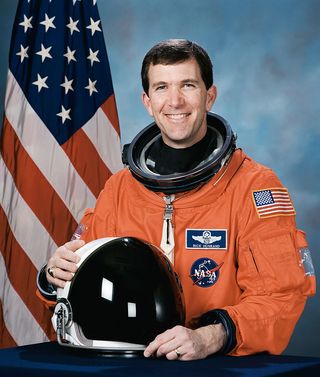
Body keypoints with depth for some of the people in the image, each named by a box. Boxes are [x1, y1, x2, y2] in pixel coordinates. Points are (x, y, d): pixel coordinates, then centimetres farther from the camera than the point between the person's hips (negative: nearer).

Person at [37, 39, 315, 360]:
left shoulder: (255, 187, -4)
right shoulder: (118, 188, 9)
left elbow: (280, 295, -10)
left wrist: (209, 338, -24)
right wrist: (56, 276, -7)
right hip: (130, 364, 3)